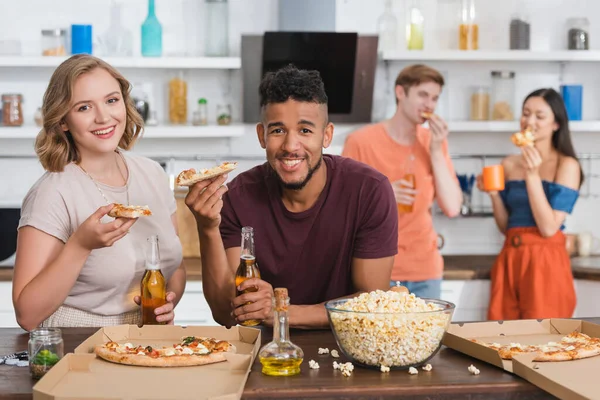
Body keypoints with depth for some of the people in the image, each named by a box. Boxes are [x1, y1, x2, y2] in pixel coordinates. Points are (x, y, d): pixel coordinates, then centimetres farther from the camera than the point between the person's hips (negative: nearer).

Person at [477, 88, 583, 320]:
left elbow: (549, 228, -13)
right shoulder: (509, 164, 10)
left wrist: (532, 175, -15)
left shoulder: (566, 166, -4)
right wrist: (493, 195, -2)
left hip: (545, 263, -5)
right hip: (509, 260, 5)